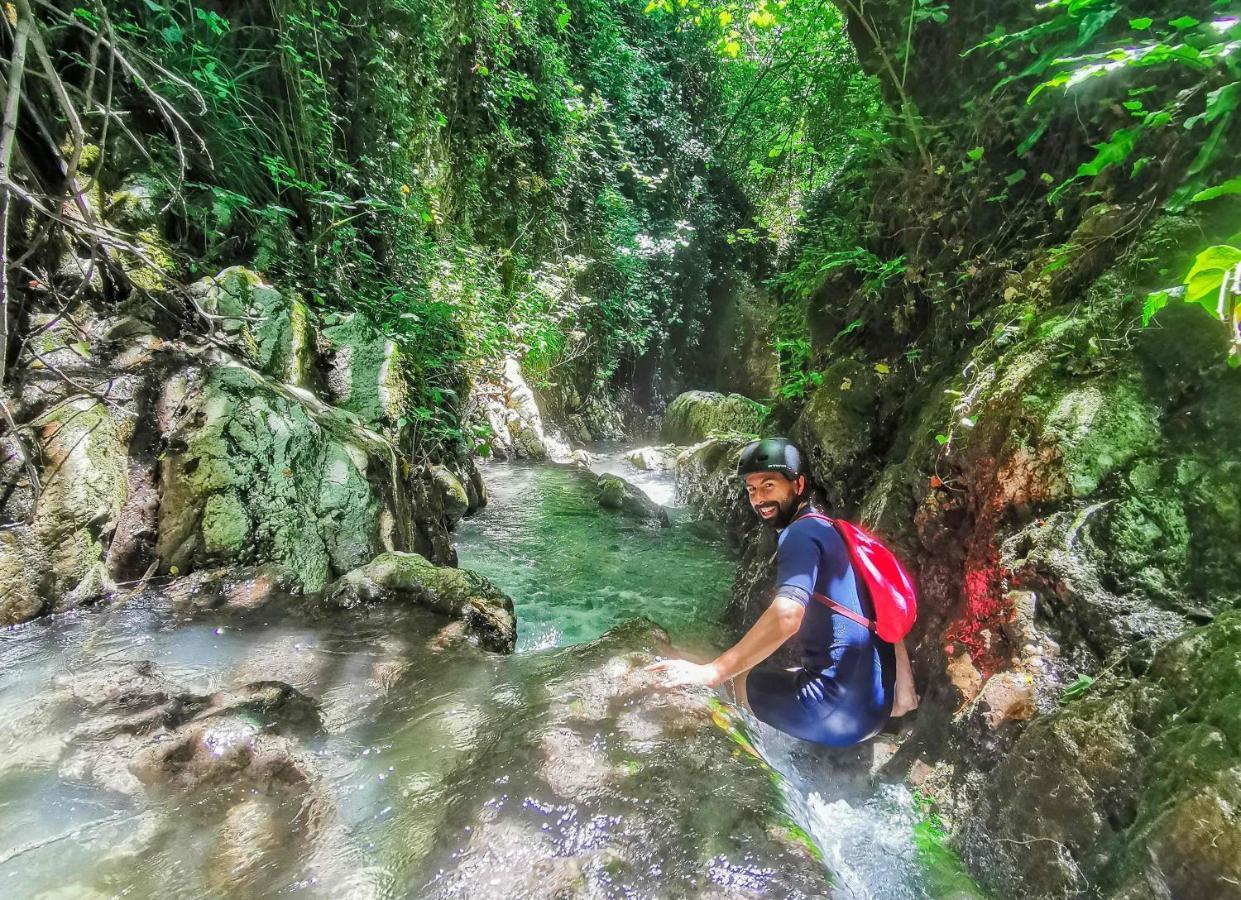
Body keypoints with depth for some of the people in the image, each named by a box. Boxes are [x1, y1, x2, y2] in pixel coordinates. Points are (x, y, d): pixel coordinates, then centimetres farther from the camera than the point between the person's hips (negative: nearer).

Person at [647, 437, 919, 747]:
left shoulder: (801, 531, -14)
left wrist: (711, 672, -26)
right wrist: (903, 688, 18)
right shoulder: (835, 532, 13)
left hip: (837, 714, -9)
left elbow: (786, 616, -30)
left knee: (742, 681, 15)